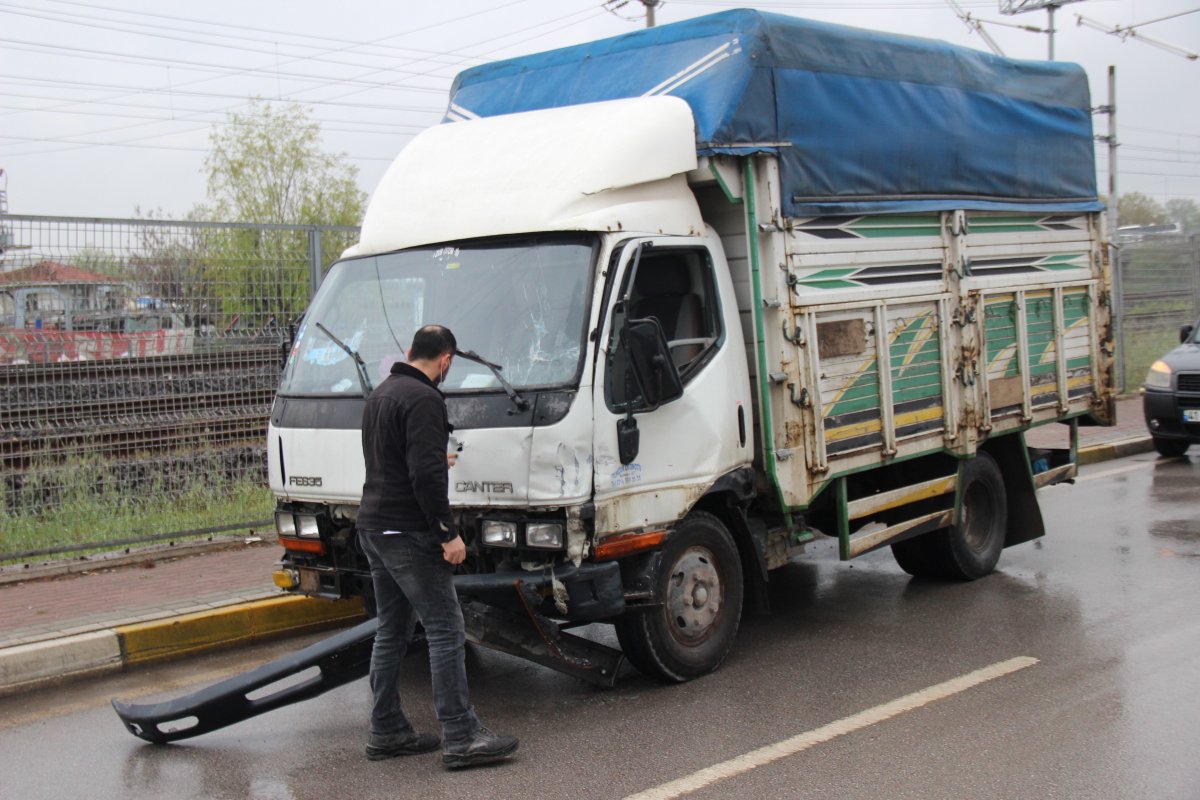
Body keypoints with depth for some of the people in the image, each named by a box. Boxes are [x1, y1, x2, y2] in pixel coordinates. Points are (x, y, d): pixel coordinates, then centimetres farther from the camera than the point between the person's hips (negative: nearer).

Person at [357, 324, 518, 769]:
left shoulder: (381, 394, 16)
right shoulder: (423, 399, -15)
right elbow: (426, 474, -23)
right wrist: (448, 533, -19)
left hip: (374, 529, 10)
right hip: (408, 533, -10)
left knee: (391, 632, 14)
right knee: (446, 630, -8)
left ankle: (386, 732, 19)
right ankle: (462, 739, -9)